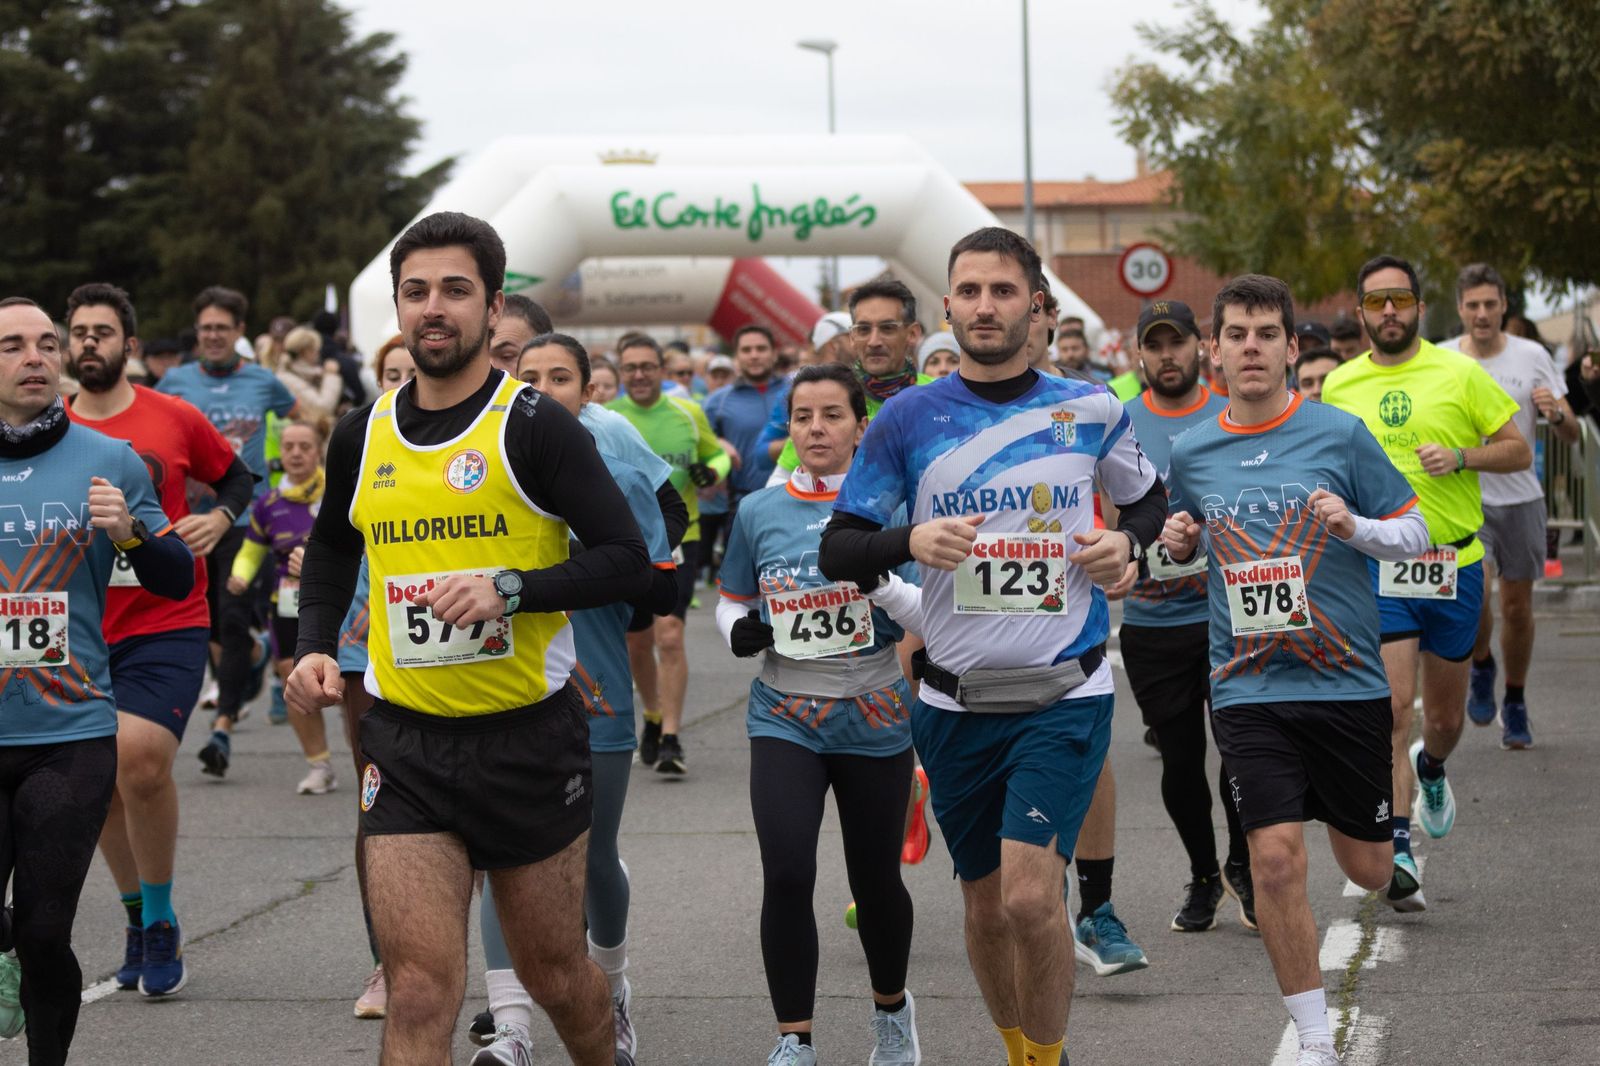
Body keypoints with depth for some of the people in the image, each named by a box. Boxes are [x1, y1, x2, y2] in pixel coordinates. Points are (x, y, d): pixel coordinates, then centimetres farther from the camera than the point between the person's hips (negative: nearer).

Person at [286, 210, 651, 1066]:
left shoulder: (534, 426, -8)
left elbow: (626, 559, -12)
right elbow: (330, 550, 25)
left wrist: (510, 589, -25)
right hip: (406, 744, 2)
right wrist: (314, 648, 8)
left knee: (554, 974, 13)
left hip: (529, 737, -2)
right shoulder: (363, 437, 6)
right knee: (419, 994, -9)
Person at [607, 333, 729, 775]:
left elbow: (718, 454, 17)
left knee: (669, 635, -15)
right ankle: (654, 718, 38)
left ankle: (671, 739, -11)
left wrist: (712, 470, -5)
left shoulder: (688, 413, 3)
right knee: (636, 642, 12)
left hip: (678, 539, -1)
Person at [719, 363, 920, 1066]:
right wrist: (742, 630, -4)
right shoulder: (759, 513, 3)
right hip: (784, 717, 1)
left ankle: (892, 1008, 38)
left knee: (875, 878, 10)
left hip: (876, 721, -1)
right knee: (786, 875, -13)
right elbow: (733, 600, 17)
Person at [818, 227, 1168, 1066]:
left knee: (1030, 898, -17)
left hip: (1065, 691, -2)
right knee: (985, 903, 12)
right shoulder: (909, 420, -1)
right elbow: (836, 550, -1)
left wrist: (1127, 541, -2)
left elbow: (1148, 498, 20)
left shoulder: (1092, 412, 1)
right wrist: (909, 542, -21)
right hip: (956, 702, 2)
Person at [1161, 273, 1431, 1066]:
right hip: (1248, 689, 1)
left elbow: (1414, 533, 1)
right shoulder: (1190, 451, 4)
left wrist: (1352, 525, -17)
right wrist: (1179, 543, -2)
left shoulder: (1339, 434, -4)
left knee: (1367, 870, 8)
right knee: (1276, 858, -13)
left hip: (1346, 682, -1)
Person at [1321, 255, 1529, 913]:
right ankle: (1399, 852, -13)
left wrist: (1460, 456, -16)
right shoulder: (1339, 385, 4)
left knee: (1446, 714, 12)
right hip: (1378, 567, 0)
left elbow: (1519, 451, 1)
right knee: (1393, 705, -14)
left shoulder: (1460, 374, -1)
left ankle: (1431, 769, 48)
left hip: (1454, 564, 0)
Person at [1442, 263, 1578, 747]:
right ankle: (1481, 665, 9)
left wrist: (1556, 414, -20)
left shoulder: (1532, 357, -1)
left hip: (1521, 498, 1)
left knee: (1517, 607, 7)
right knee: (1474, 587, -22)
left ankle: (1515, 704, 26)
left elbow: (1572, 435, 2)